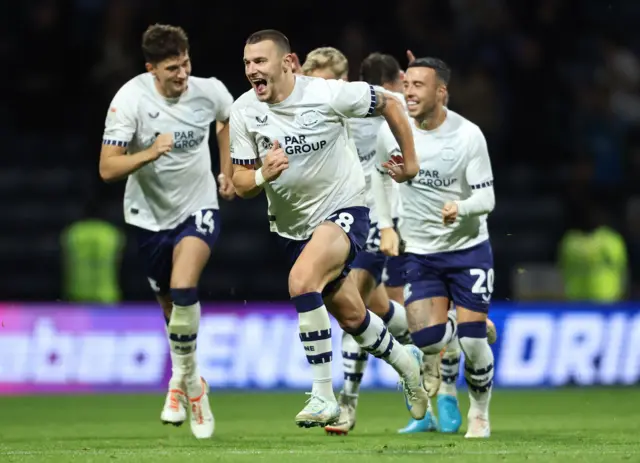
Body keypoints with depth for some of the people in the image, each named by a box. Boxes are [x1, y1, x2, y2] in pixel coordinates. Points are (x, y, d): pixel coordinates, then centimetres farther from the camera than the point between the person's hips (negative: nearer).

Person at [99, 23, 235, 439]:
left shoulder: (209, 92, -13)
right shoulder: (130, 99, -21)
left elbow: (229, 119, 14)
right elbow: (107, 169, -23)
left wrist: (227, 172, 10)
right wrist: (148, 154, -38)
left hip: (198, 206, -1)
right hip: (150, 214, 1)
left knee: (183, 287, -25)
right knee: (170, 304, 12)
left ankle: (183, 378, -10)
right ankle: (190, 382, 35)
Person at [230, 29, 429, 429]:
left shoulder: (329, 94, -19)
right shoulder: (244, 112, -8)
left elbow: (390, 105, -2)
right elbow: (241, 184, -4)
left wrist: (410, 160, 6)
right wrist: (263, 175, -27)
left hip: (343, 211, -5)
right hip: (292, 226, 5)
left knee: (302, 279, -32)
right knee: (351, 316, 16)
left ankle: (324, 397, -26)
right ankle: (406, 363, 47)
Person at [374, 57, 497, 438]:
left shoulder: (468, 135, -16)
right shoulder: (392, 130, -7)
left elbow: (486, 198, -14)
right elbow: (380, 174, 13)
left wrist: (460, 209, -36)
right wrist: (386, 227, 6)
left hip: (469, 248, -2)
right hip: (419, 252, 2)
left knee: (473, 343, -5)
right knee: (426, 336, -16)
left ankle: (480, 413, 21)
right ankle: (434, 360, 23)